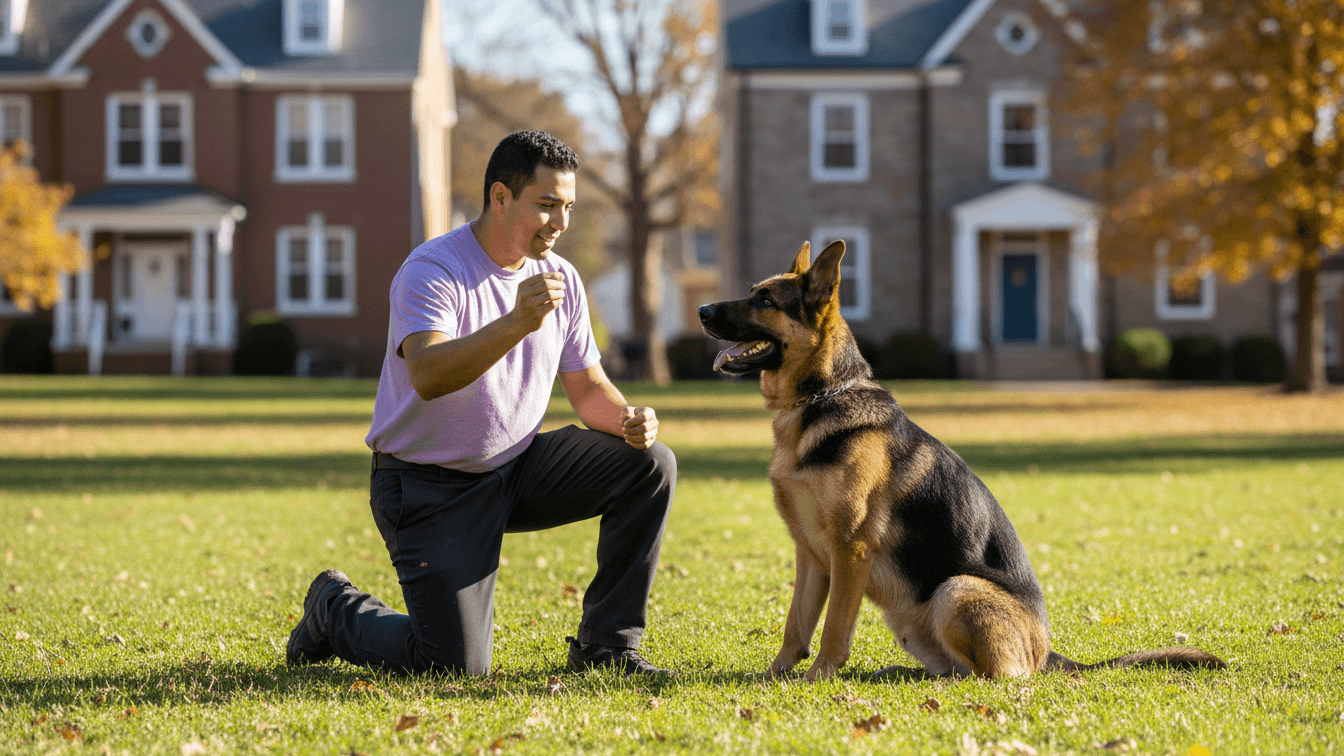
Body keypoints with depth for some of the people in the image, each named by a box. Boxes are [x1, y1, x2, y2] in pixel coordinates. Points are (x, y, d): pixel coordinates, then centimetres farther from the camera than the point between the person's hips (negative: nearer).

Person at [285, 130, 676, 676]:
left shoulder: (560, 279, 3)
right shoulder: (432, 271, -19)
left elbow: (587, 386, 9)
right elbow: (428, 377, -36)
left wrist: (626, 418, -15)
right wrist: (515, 324, -49)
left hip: (518, 467, 7)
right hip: (427, 487, -7)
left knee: (651, 465, -12)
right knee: (456, 665, -15)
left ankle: (606, 646, -2)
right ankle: (337, 610, 16)